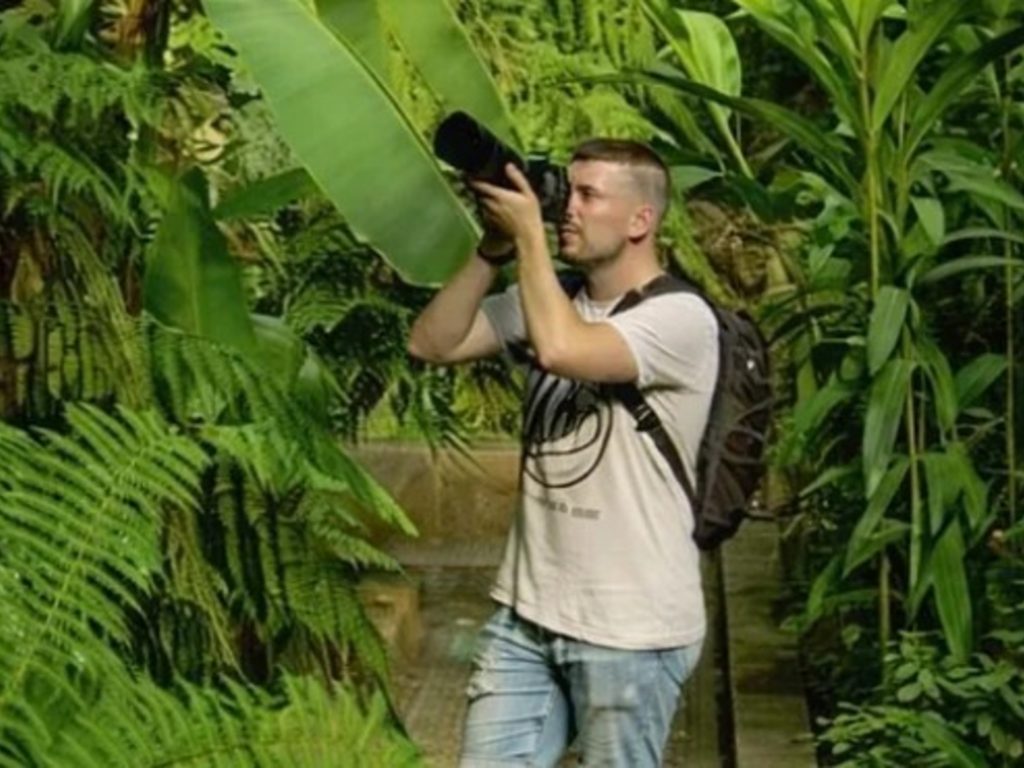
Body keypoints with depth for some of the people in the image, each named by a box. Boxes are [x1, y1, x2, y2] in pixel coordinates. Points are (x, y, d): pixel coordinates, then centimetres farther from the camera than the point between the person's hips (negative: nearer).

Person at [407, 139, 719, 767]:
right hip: (526, 612, 6)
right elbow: (431, 344, 5)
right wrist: (492, 251, -4)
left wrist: (530, 233, -17)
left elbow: (560, 350, -29)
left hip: (630, 629, -6)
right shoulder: (548, 301, 9)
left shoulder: (680, 317, -14)